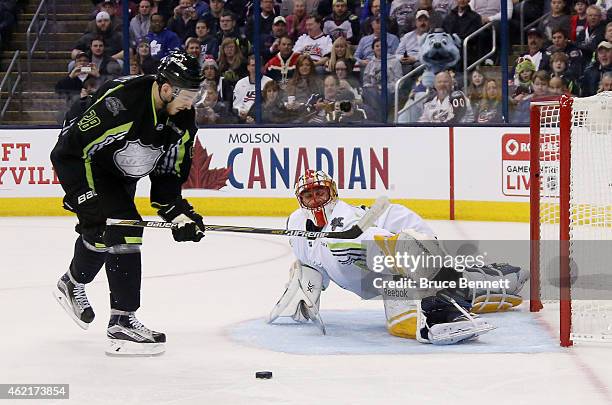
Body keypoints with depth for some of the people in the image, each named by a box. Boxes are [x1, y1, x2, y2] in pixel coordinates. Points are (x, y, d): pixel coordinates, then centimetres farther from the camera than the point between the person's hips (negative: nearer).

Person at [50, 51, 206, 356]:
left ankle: (72, 285, 51)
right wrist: (86, 198, -28)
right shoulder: (119, 102, -35)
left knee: (101, 232, 21)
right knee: (123, 229, -19)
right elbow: (73, 148, -29)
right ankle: (122, 324, -17)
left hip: (121, 175, 8)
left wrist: (177, 211, -14)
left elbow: (169, 171, -2)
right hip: (78, 161, -8)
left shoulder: (183, 119, -12)